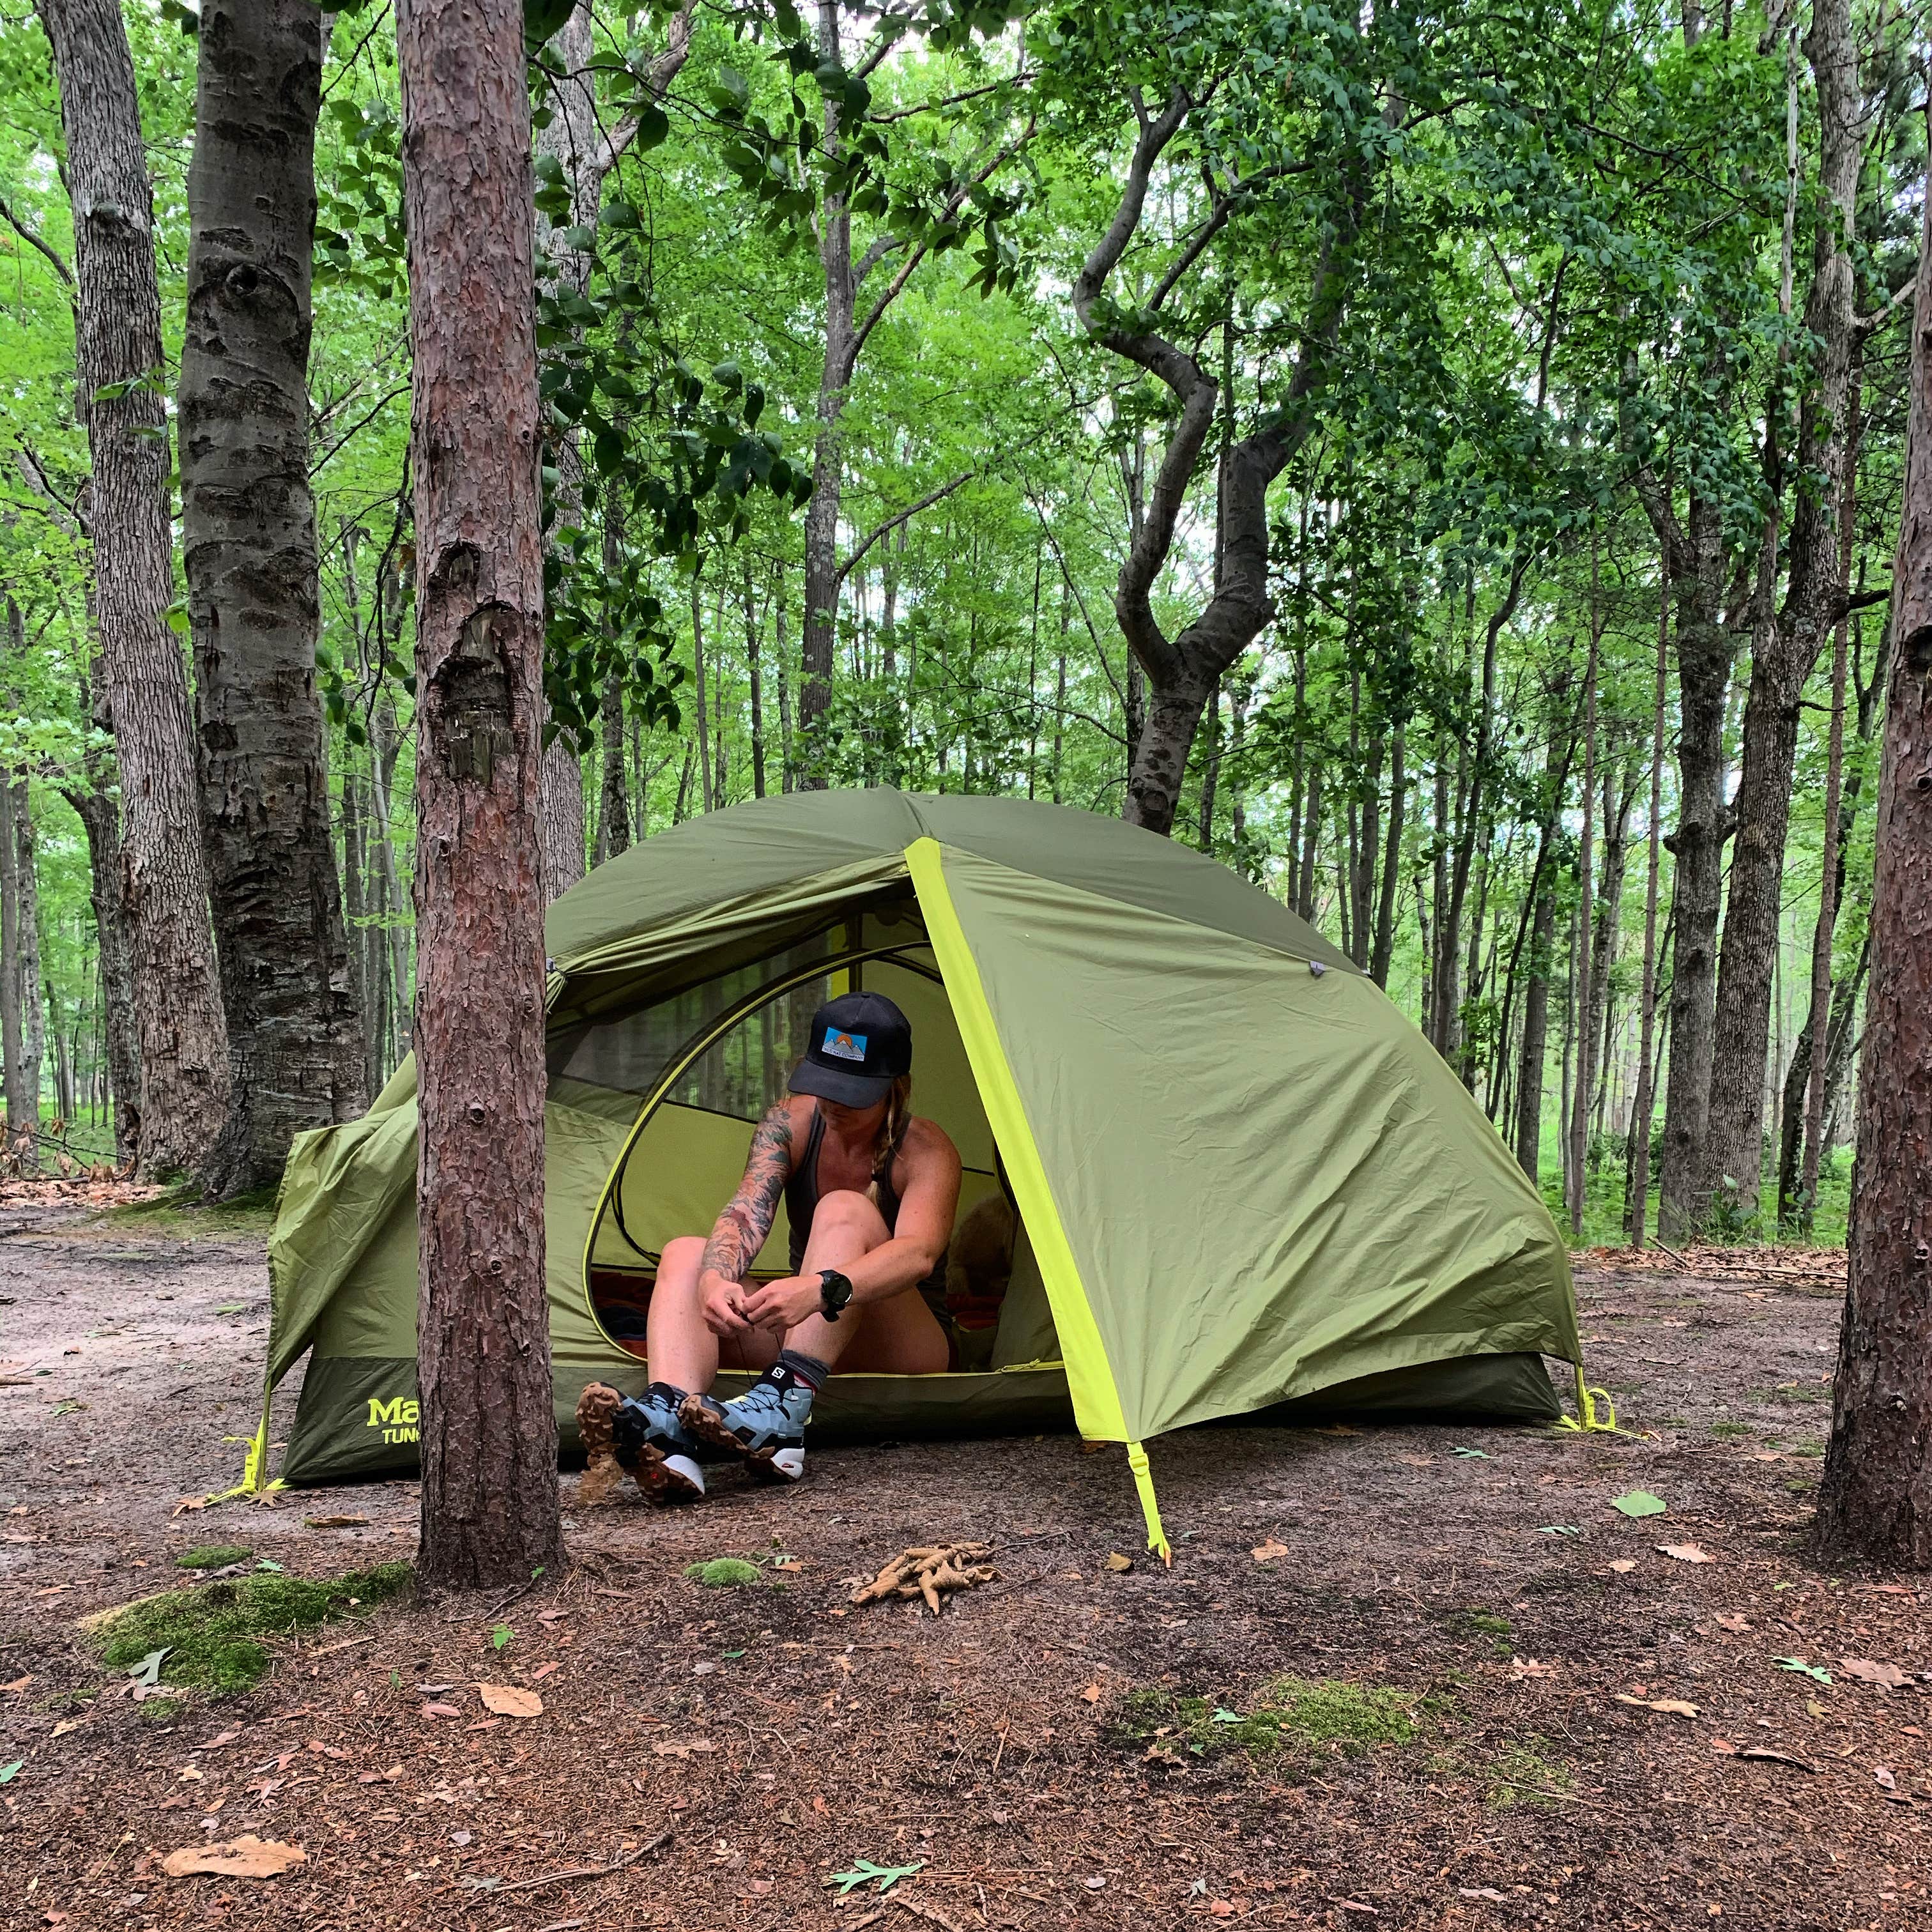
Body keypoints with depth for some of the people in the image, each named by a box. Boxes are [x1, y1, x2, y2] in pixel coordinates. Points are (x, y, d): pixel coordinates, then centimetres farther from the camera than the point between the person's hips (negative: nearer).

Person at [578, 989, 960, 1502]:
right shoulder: (791, 1122, -6)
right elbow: (745, 1215, -21)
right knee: (686, 1254, -19)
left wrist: (820, 1289, -56)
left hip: (900, 1350, -5)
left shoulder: (927, 1152, -19)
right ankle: (670, 1435, -46)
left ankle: (782, 1410, -48)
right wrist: (716, 1281, -45)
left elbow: (919, 1252, -38)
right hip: (804, 1328, 5)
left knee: (845, 1211, -32)